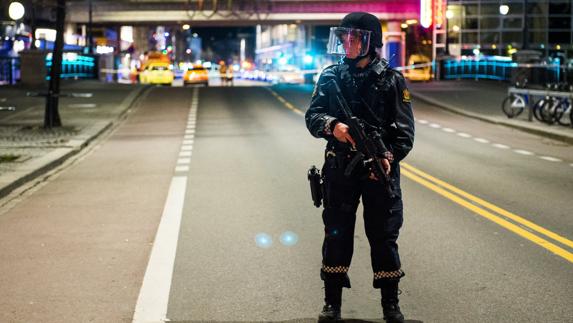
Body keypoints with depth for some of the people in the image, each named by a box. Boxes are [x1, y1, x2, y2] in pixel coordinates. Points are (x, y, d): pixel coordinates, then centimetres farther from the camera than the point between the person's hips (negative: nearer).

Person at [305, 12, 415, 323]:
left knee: (384, 235, 4)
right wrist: (333, 126, -23)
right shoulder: (330, 77, 5)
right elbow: (312, 116, -2)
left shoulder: (391, 80, -1)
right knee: (336, 234, 6)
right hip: (339, 169, 2)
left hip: (380, 169, -2)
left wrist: (390, 156, -21)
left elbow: (404, 129, -4)